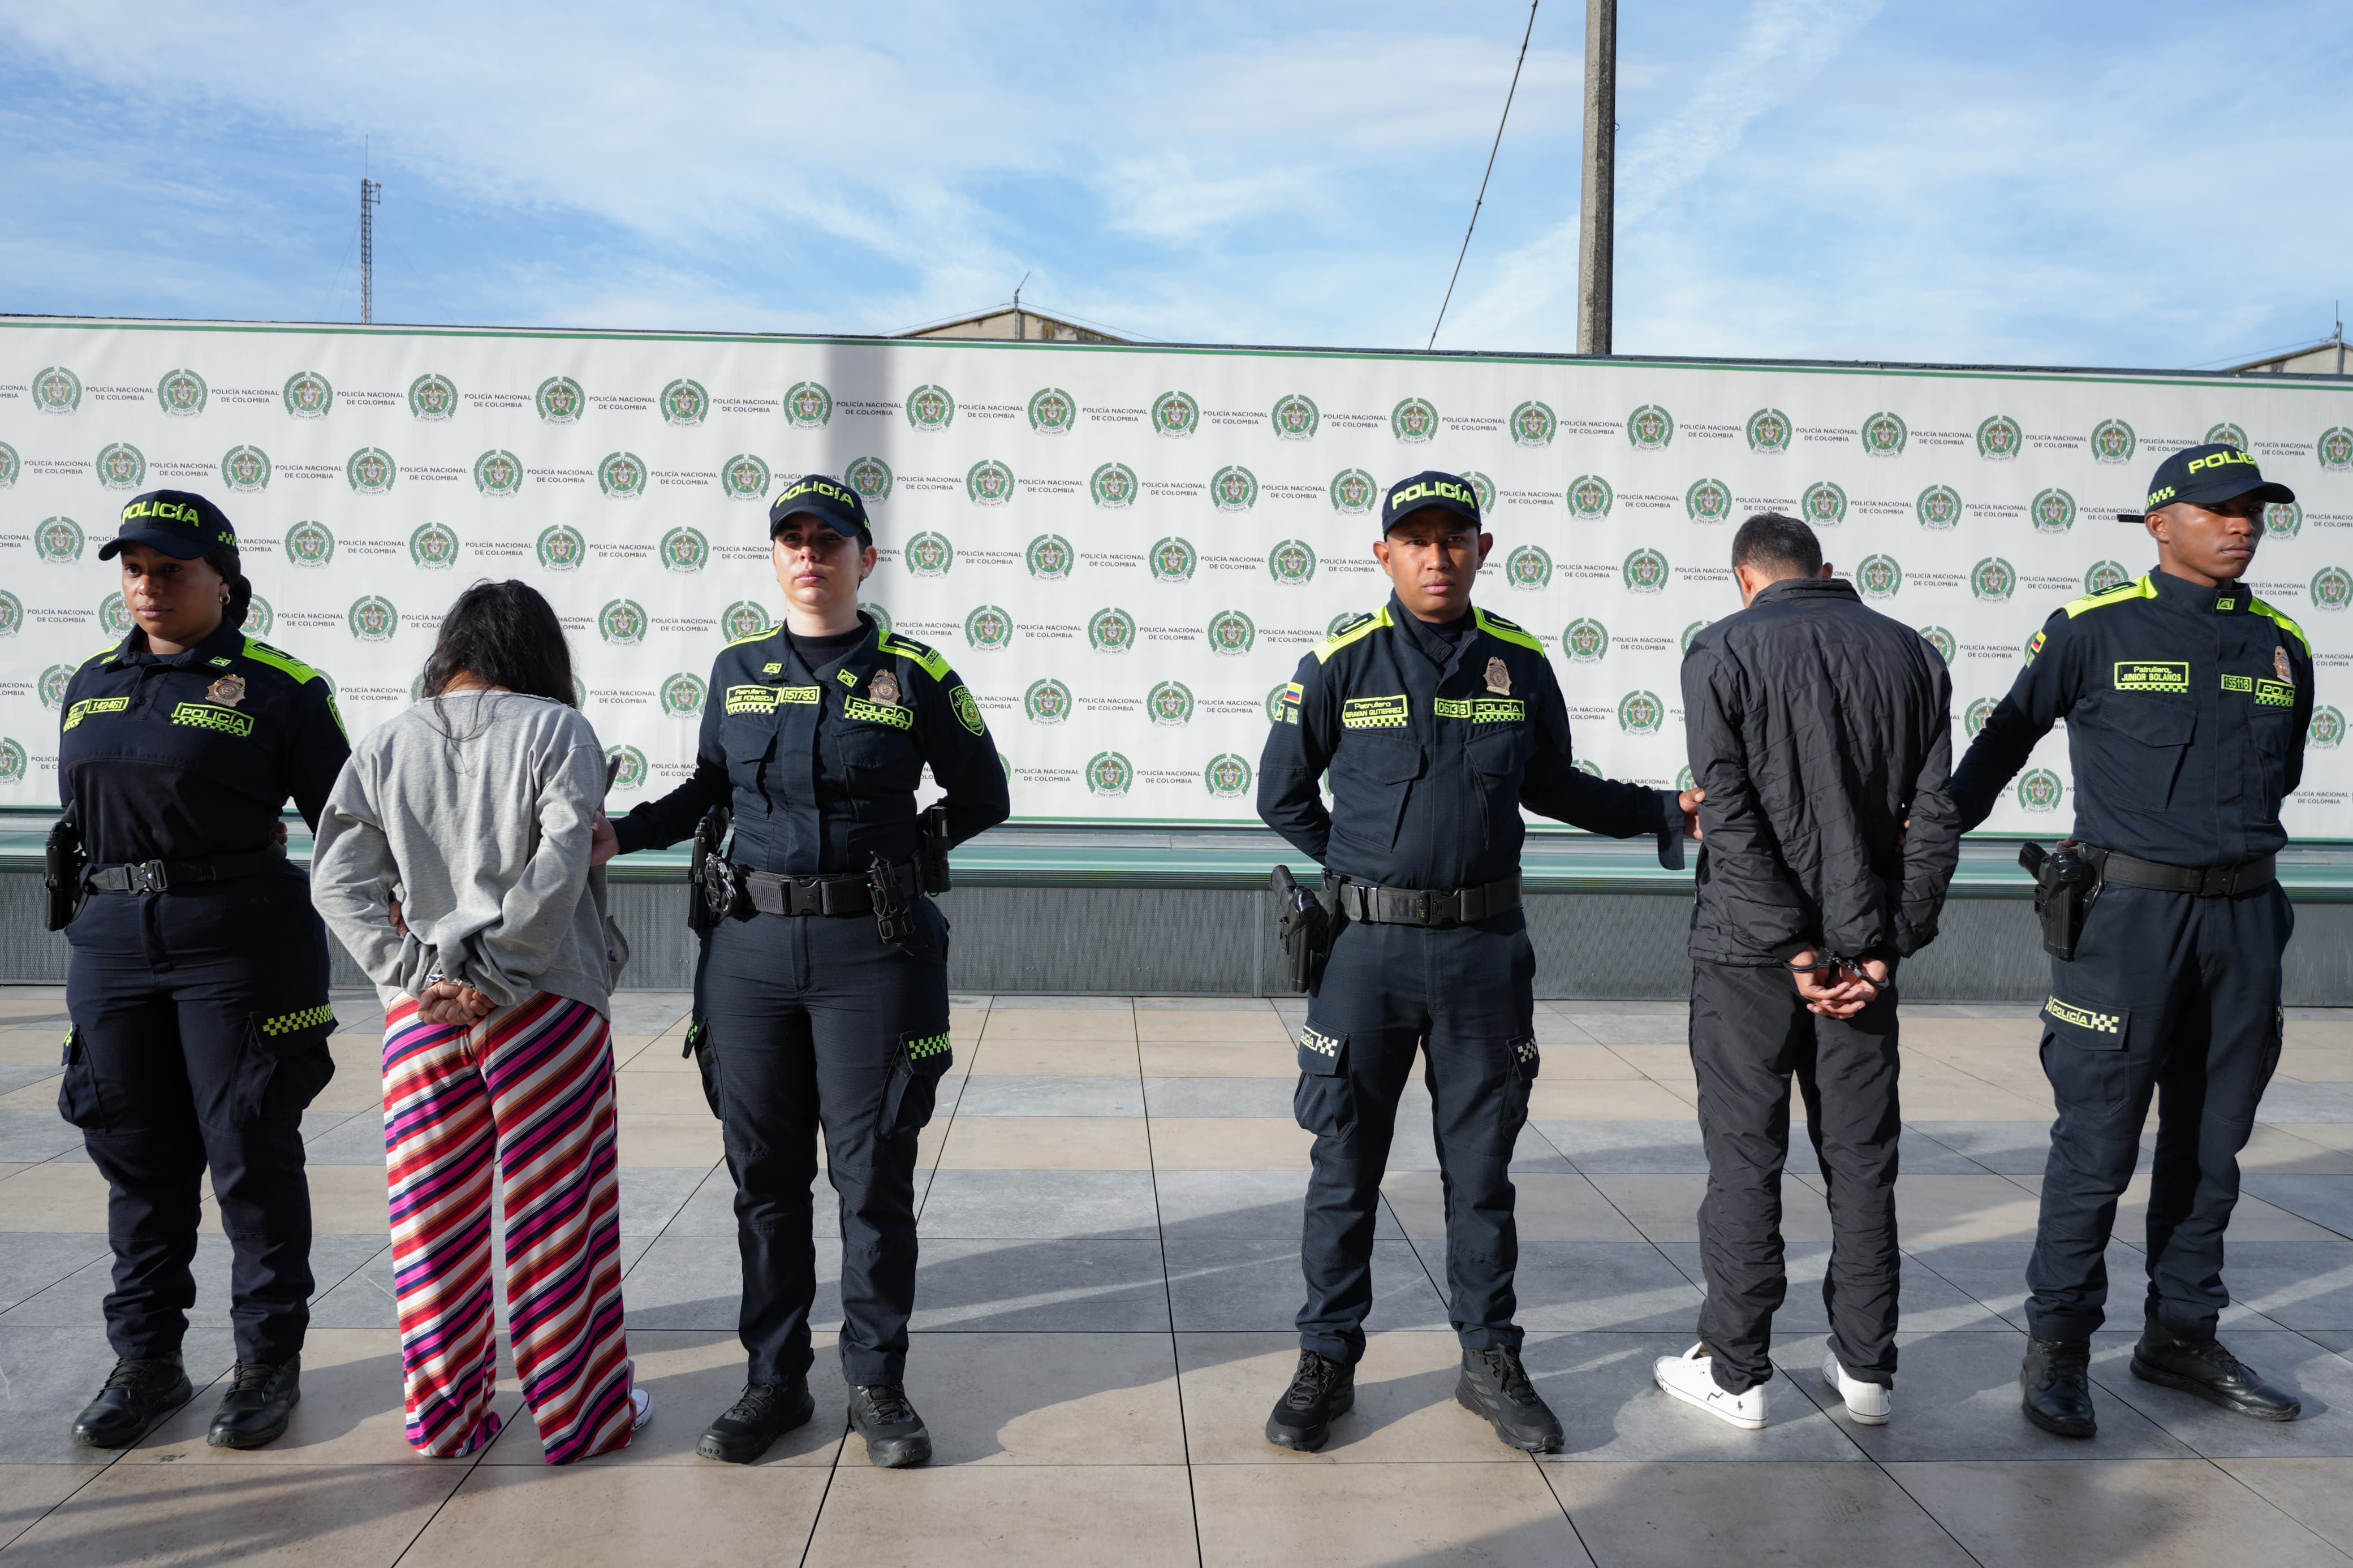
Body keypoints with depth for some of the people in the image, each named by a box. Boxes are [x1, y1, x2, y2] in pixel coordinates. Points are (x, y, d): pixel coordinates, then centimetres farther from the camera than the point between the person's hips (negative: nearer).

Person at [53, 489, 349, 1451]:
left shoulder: (278, 687, -5)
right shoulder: (92, 685, 14)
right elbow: (77, 817, 21)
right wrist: (89, 922, 18)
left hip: (240, 946, -5)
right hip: (114, 942, 6)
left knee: (251, 1155, 2)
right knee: (136, 1158, 12)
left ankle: (269, 1361, 16)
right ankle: (147, 1361, 26)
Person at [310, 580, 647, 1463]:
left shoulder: (386, 745, 6)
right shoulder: (557, 731, -5)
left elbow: (337, 880, 0)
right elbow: (560, 867, -17)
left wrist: (410, 974, -4)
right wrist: (494, 971, -11)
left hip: (422, 1013, 4)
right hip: (546, 1004, -3)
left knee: (433, 1215, 14)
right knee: (556, 1210, 6)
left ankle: (443, 1415, 24)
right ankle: (579, 1415, 17)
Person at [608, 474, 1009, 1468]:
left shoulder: (914, 676, -1)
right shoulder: (736, 670, 8)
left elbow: (982, 799, 8)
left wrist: (894, 854, -2)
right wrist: (611, 833, 9)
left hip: (870, 953, -3)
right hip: (751, 948, 3)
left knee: (873, 1177, 4)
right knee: (764, 1176, 10)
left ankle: (878, 1385, 20)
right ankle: (774, 1380, 26)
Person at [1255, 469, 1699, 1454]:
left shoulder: (1520, 665, 3)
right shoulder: (1341, 664, -4)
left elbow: (1552, 787, 15)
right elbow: (1282, 794, 6)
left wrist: (1664, 811, 7)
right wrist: (1362, 869, 4)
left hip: (1483, 948, 2)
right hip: (1365, 948, -1)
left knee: (1481, 1165, 12)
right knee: (1346, 1162, 7)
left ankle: (1490, 1360, 28)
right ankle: (1326, 1362, 22)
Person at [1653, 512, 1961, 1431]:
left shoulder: (1723, 653, -5)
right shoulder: (1911, 654, 7)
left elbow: (1730, 817, -14)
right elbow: (1935, 819, 0)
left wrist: (1796, 950, -12)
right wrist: (1882, 951, -2)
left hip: (1749, 947, -3)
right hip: (1864, 945, 4)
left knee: (1744, 1158, 5)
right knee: (1861, 1158, 13)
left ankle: (1736, 1372, 14)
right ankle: (1865, 1369, 22)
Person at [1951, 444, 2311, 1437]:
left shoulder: (2282, 646, 10)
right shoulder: (2097, 631, -3)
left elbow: (2279, 775, 21)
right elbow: (2007, 735, 6)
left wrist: (2235, 851, 17)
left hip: (2243, 917, 5)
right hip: (2127, 910, -5)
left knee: (2212, 1146, 13)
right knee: (2097, 1143, -2)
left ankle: (2181, 1337, 27)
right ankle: (2058, 1348, 10)